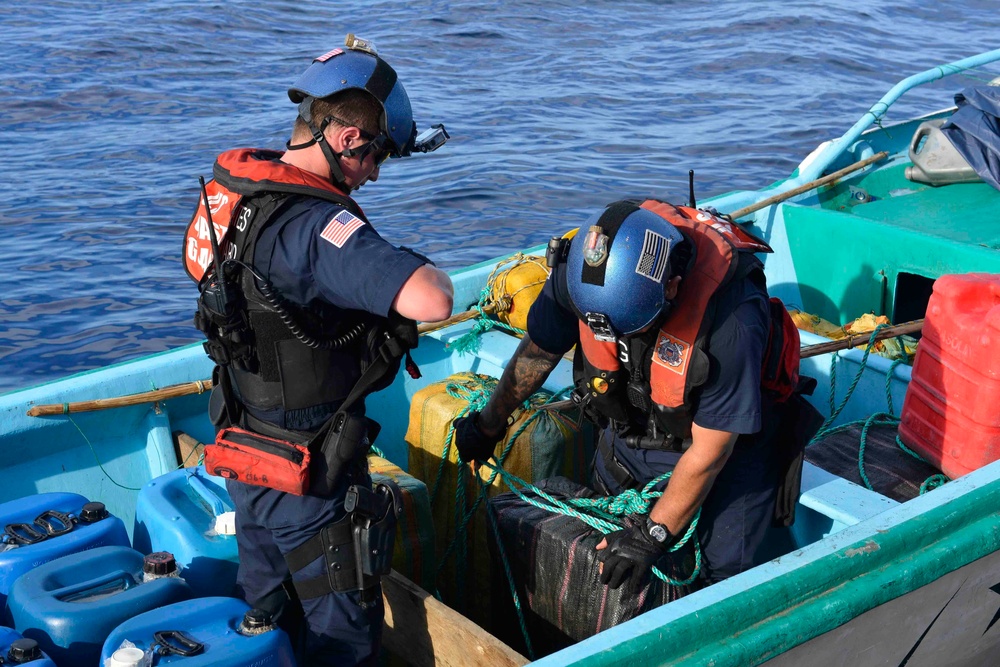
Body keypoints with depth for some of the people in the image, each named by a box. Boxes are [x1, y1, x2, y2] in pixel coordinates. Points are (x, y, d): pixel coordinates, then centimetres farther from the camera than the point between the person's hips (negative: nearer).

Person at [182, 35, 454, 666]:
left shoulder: (234, 189, -1)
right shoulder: (314, 224, -30)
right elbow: (433, 301, -42)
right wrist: (425, 267, -19)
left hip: (246, 453, 9)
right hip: (308, 476, -9)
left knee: (263, 616, 25)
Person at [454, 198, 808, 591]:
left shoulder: (732, 322, -41)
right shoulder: (582, 268, -27)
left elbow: (709, 451, -27)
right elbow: (539, 351, -5)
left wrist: (653, 534, -21)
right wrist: (489, 424, 10)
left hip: (726, 434, -4)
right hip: (631, 426, 4)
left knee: (725, 571, -9)